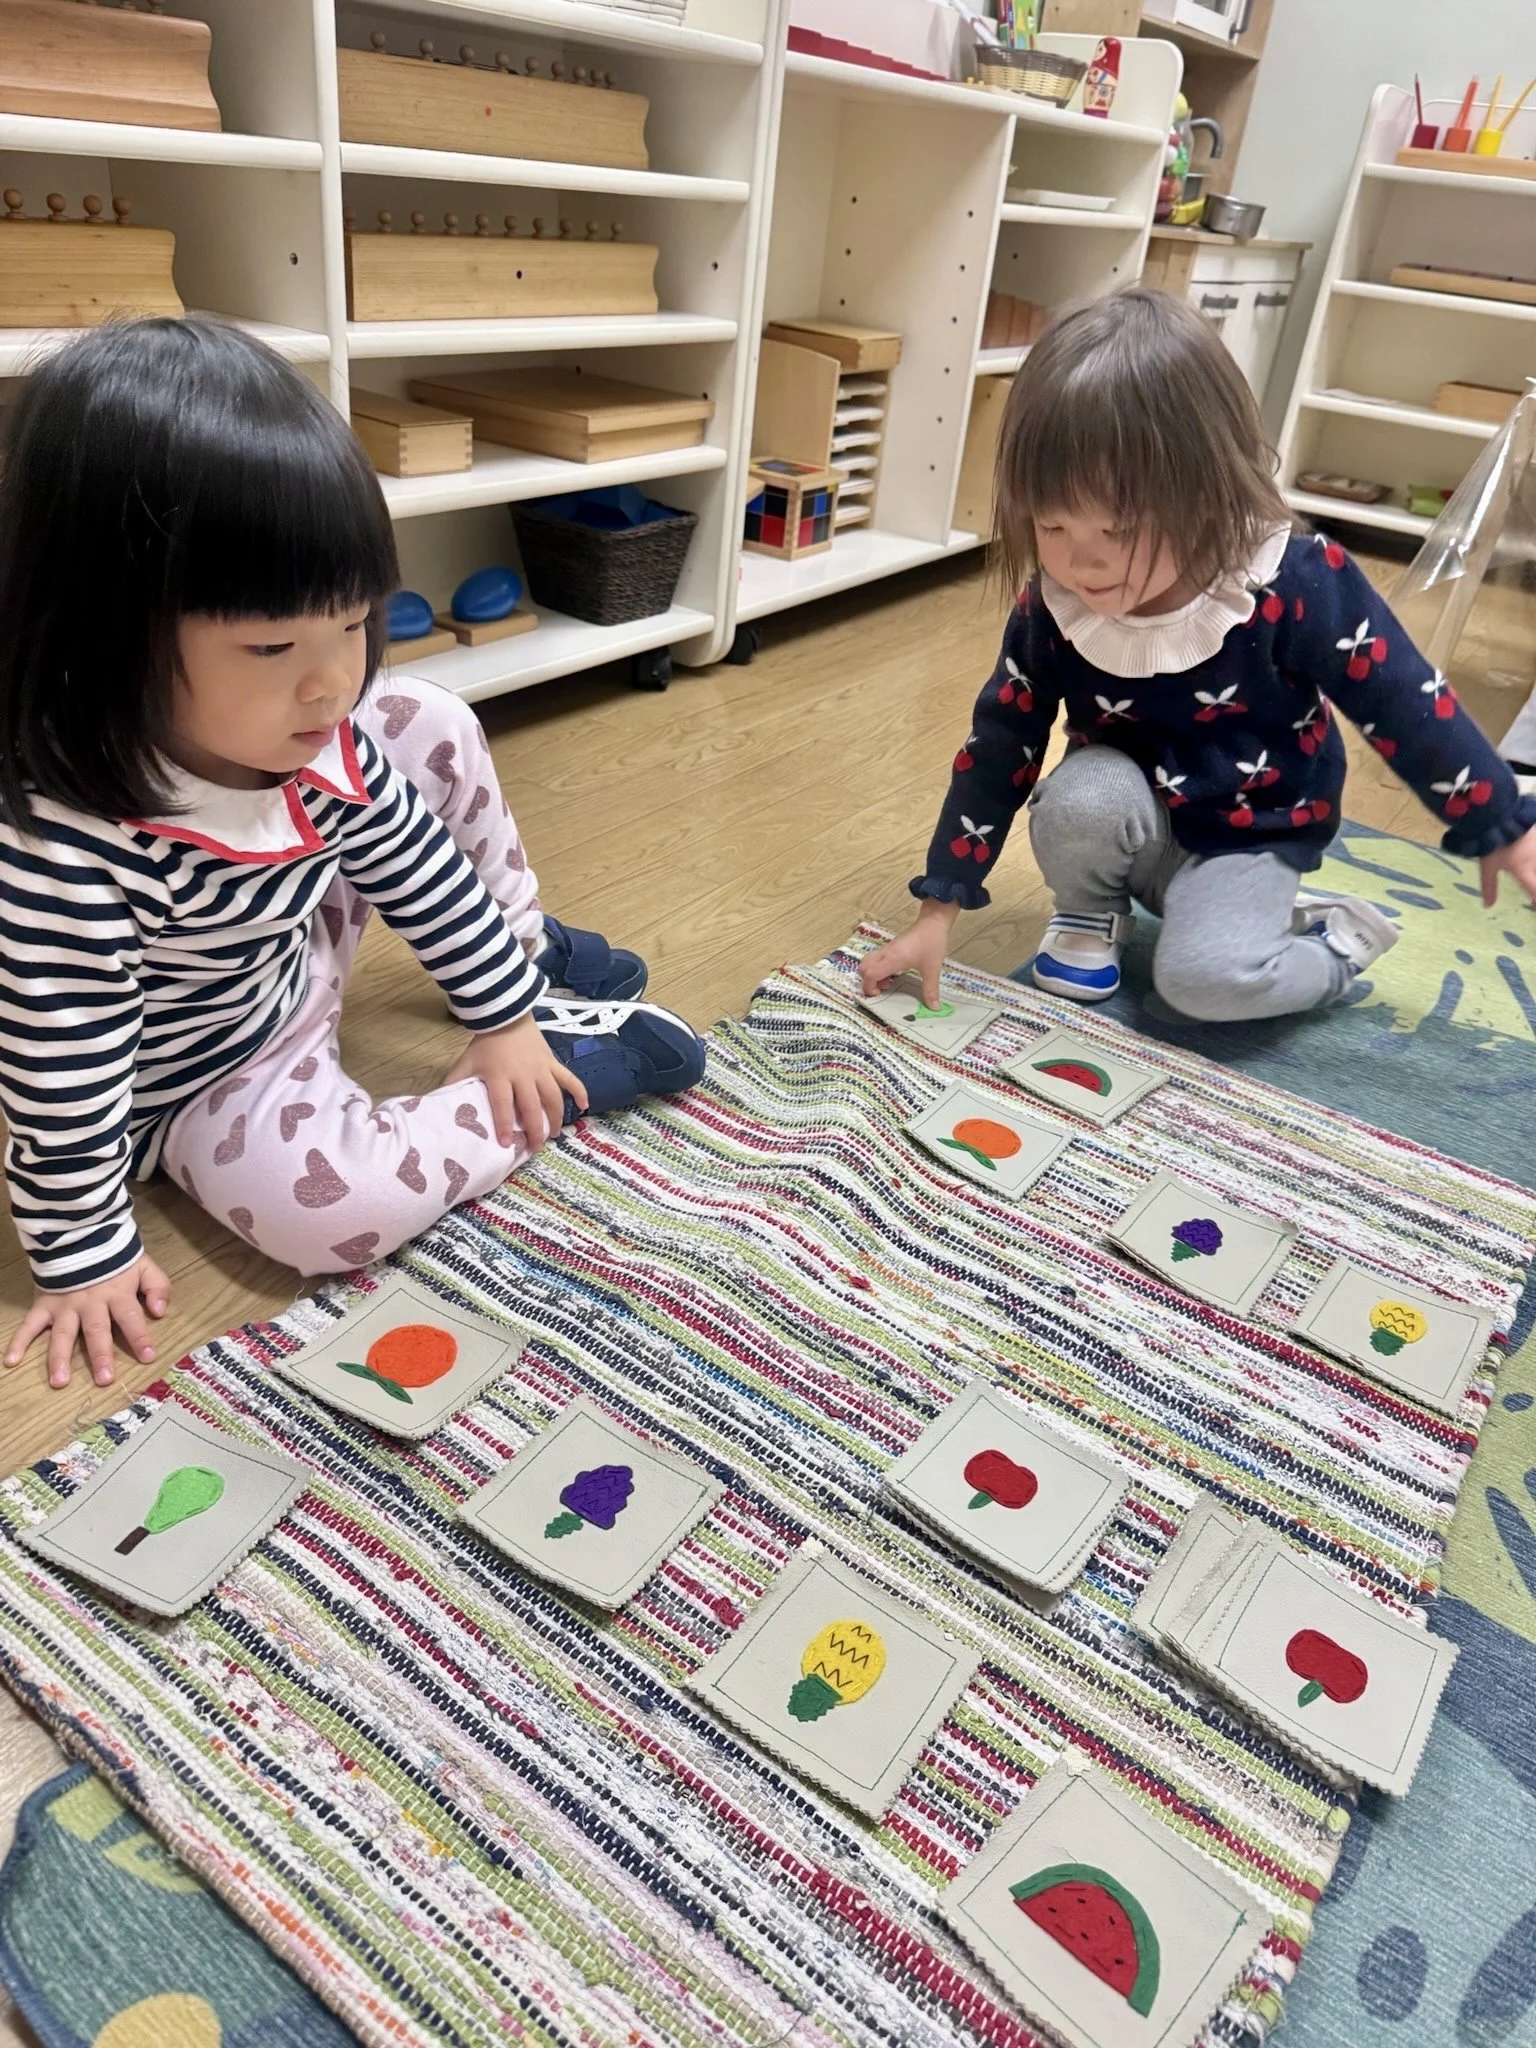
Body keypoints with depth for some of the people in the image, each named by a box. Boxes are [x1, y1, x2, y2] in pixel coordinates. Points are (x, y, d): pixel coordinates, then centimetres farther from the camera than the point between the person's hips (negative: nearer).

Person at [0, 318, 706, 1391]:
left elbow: (416, 855, -4)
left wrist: (502, 1013, 0)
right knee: (335, 1211, -33)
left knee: (433, 723, -1)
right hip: (195, 1081, -5)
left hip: (292, 965, 6)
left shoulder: (320, 742, -19)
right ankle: (578, 1064, -9)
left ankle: (530, 958, 18)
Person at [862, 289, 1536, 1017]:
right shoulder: (1052, 609, -18)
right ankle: (1089, 913, 2)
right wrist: (937, 914, -11)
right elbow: (997, 751, -10)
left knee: (1208, 978, -28)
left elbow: (1407, 707, -13)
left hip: (1251, 837, -2)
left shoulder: (1298, 584, -25)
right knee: (1080, 798, -31)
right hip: (1131, 824, 3)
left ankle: (1336, 940, 4)